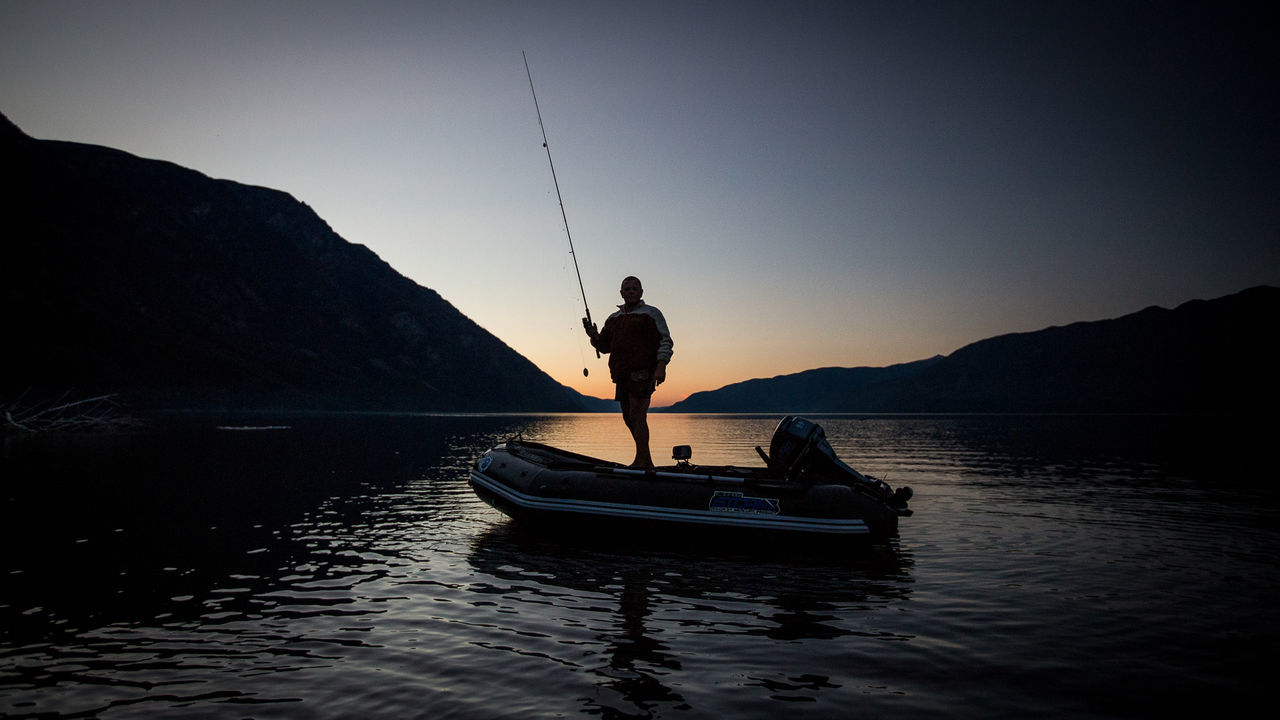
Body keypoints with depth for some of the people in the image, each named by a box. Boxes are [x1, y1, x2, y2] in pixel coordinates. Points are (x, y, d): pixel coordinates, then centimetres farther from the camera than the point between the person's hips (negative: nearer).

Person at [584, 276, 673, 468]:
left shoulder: (651, 313, 5)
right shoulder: (613, 319, 22)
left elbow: (665, 340, -3)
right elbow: (604, 346, 24)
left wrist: (661, 366, -16)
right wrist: (593, 336, 3)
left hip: (643, 372, -7)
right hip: (622, 375, 7)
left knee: (637, 416, -14)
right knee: (628, 418, 8)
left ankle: (641, 461, -11)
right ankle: (647, 462, 17)